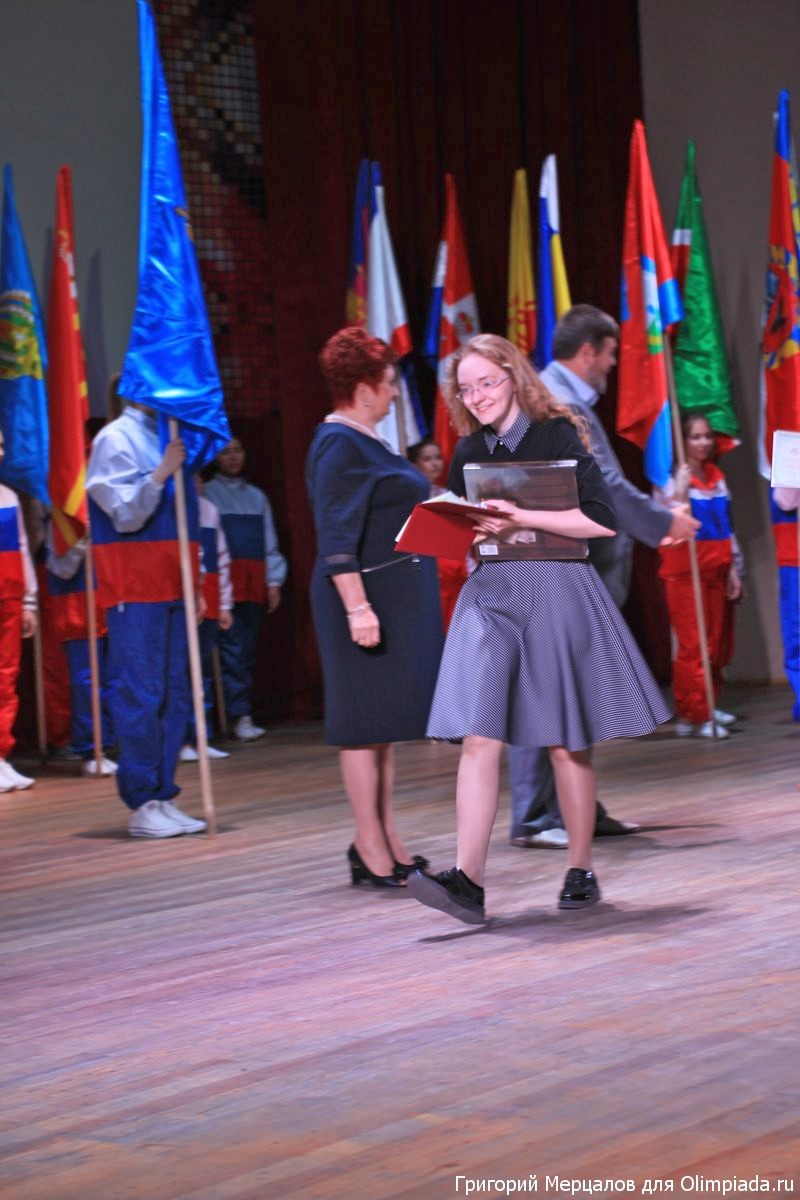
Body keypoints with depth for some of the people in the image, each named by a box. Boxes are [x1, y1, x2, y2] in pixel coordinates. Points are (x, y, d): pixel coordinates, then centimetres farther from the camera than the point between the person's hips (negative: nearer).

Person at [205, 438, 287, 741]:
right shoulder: (207, 494, 3)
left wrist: (274, 580, 9)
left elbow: (269, 542, 17)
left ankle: (240, 710, 9)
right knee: (233, 648, -12)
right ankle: (241, 716, -14)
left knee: (248, 650, 4)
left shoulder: (256, 496, 18)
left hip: (254, 582, 5)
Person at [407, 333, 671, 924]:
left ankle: (582, 870, 17)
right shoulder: (469, 452, 12)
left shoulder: (557, 436, -4)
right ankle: (468, 880, -15)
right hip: (489, 594, 4)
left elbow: (601, 521, -11)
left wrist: (521, 517, -18)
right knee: (479, 737, -9)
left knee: (567, 743, 4)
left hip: (555, 593, -4)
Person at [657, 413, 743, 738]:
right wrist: (680, 491, -28)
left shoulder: (716, 477, 12)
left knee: (718, 641, 8)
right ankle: (692, 716, -4)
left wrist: (734, 569, 14)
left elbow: (726, 527, 16)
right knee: (693, 644, -7)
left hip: (717, 569, 6)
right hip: (685, 571, -6)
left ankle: (708, 706, 21)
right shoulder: (674, 480, -7)